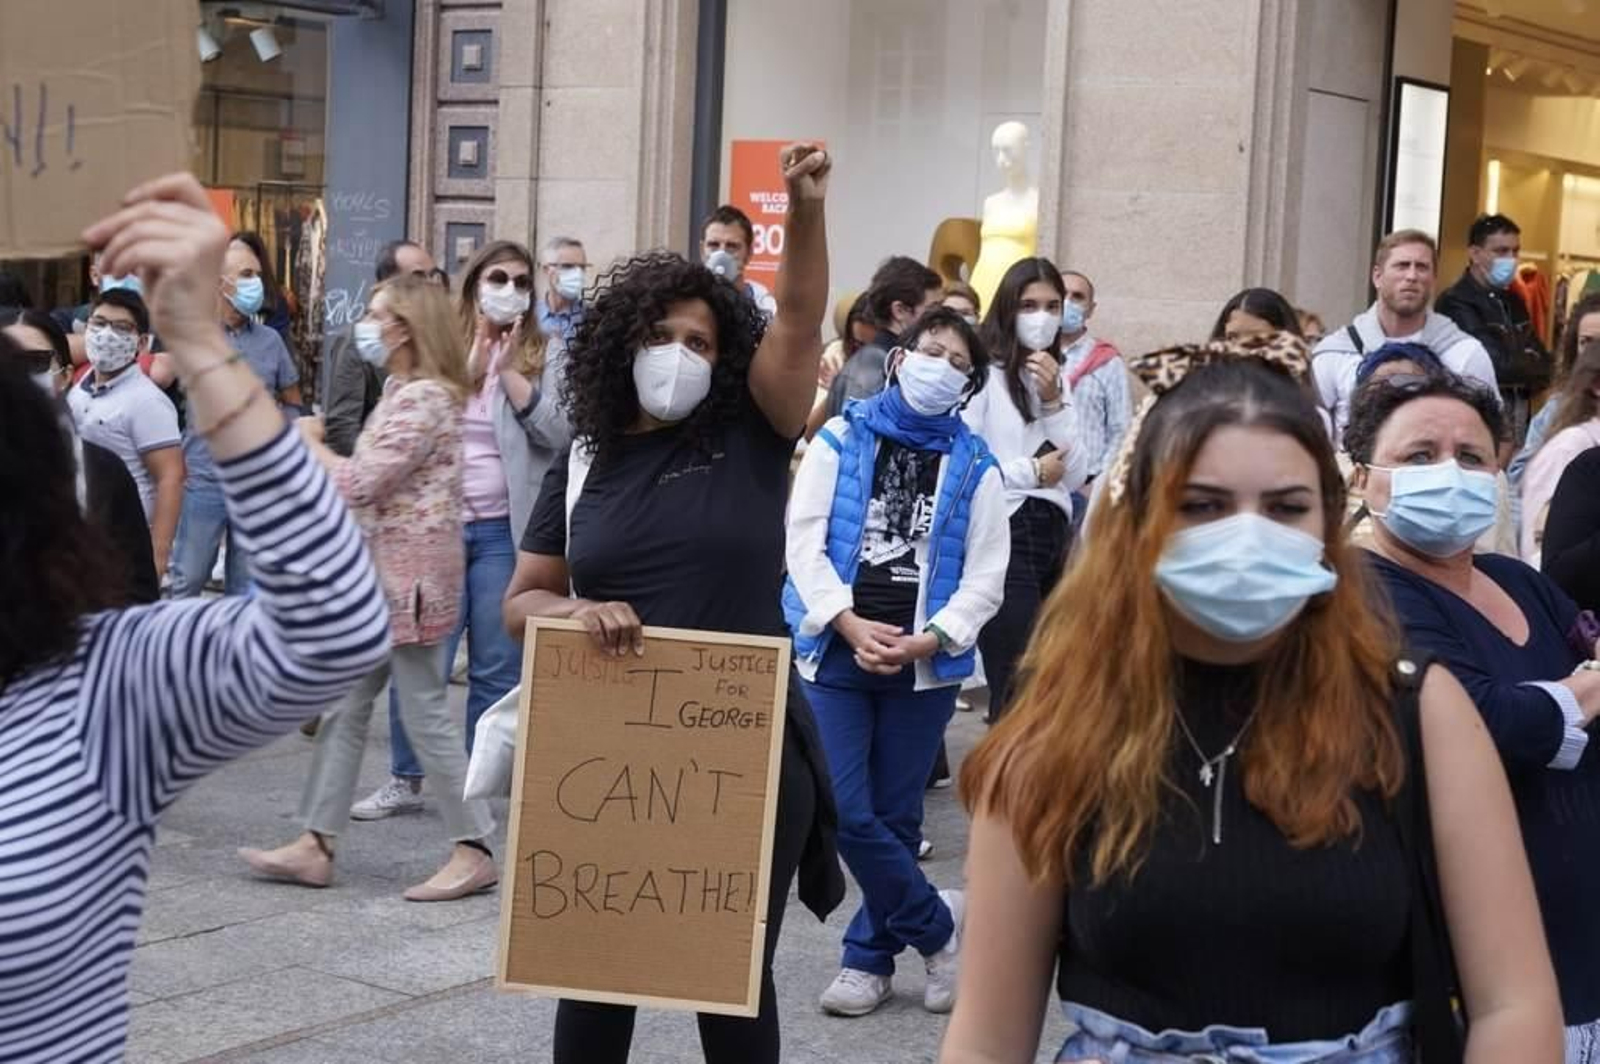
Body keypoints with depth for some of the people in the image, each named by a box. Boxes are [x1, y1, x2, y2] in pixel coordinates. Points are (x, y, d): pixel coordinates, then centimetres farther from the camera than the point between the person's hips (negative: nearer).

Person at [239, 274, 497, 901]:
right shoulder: (402, 392, 16)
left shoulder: (423, 398, -17)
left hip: (410, 574, -11)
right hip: (383, 572, 11)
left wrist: (310, 442, -5)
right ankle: (315, 844, 15)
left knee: (425, 713, -5)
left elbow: (360, 484, -20)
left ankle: (473, 852, 3)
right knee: (344, 705, 10)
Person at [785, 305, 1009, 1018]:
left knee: (895, 818, 7)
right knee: (846, 814, -7)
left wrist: (928, 639, -14)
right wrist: (851, 625, -14)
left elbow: (986, 574, 1)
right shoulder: (840, 439, 3)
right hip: (836, 652, 0)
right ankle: (938, 925, 13)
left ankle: (868, 957, 23)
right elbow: (804, 539, -3)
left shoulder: (975, 466, 4)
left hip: (924, 663, 0)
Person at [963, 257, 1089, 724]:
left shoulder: (1056, 379, 18)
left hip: (1053, 535, 8)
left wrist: (1054, 403, -1)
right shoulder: (984, 375, -8)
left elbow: (1075, 477, 11)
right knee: (1016, 691, -7)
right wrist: (1031, 472, -4)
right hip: (1005, 537, -8)